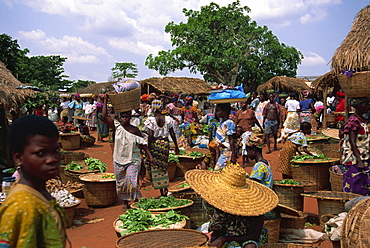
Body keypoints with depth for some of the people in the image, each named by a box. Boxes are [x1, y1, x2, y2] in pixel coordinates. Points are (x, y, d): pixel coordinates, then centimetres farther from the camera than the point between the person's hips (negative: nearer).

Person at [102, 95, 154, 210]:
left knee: (131, 181, -14)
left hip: (133, 160, -2)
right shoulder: (117, 127, -1)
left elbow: (142, 144, 3)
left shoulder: (135, 130, -2)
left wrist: (149, 155, -2)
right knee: (121, 182, 11)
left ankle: (136, 200, 6)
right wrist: (105, 100, -8)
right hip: (119, 160, 3)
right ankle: (125, 202, 29)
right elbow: (105, 116, -7)